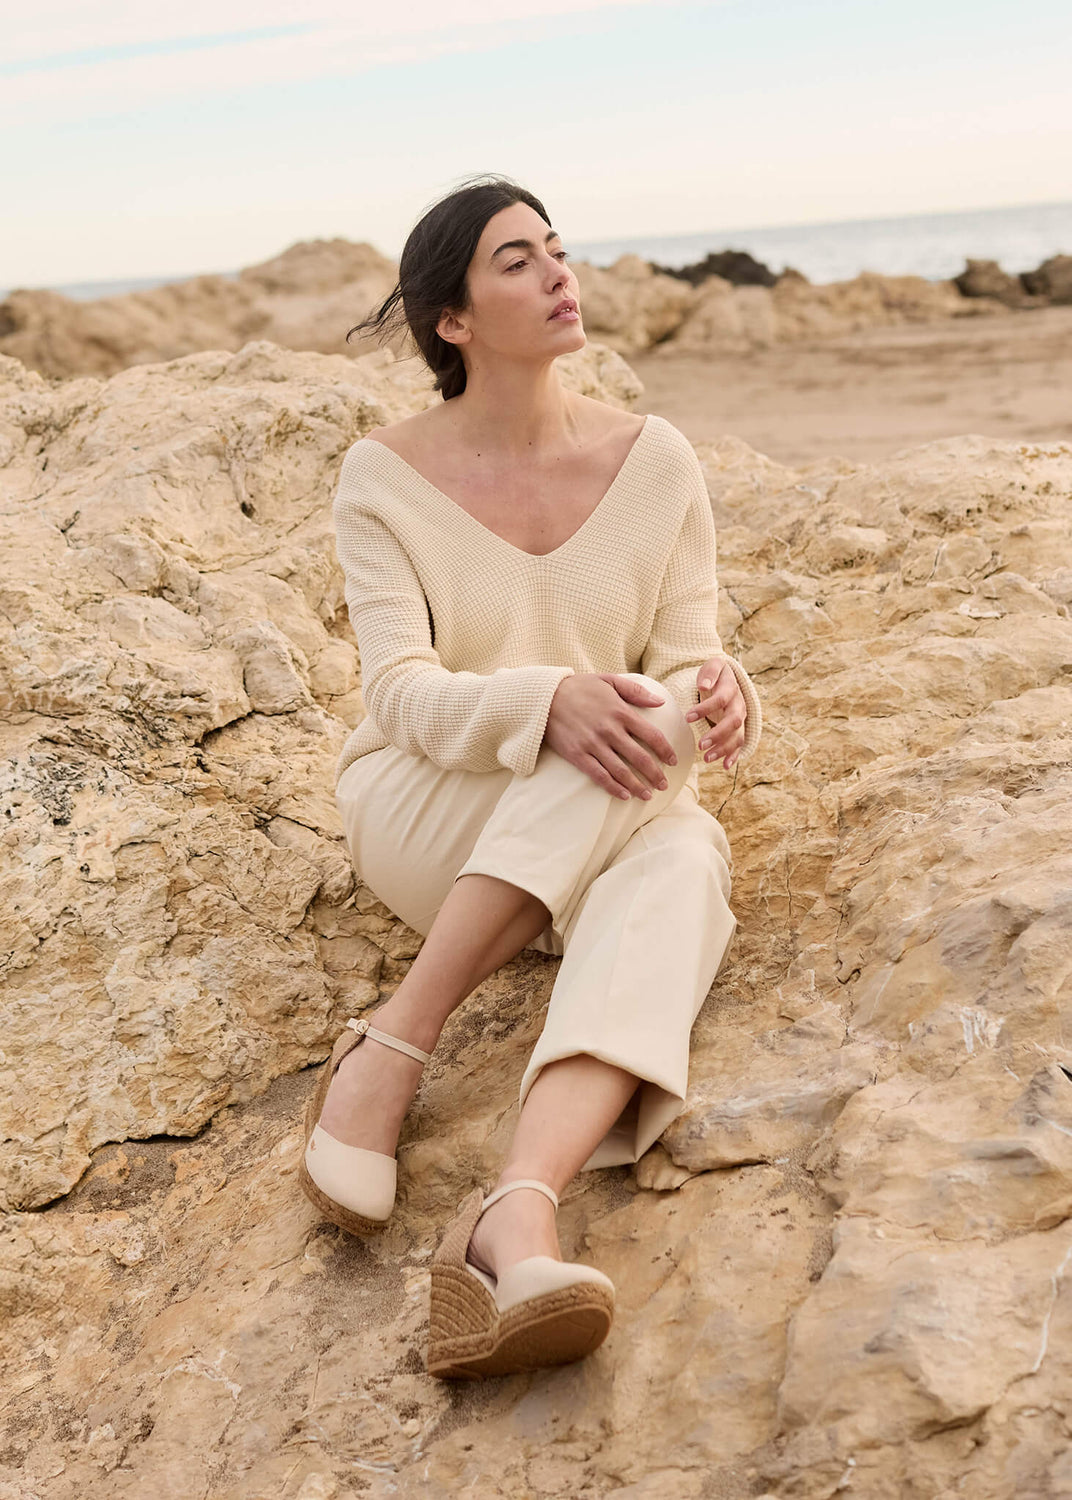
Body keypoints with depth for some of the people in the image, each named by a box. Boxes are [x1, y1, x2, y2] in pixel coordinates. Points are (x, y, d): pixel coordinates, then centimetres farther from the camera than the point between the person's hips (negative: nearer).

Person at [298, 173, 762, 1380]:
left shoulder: (656, 462, 0)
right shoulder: (385, 479, -5)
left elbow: (688, 655, -1)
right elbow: (403, 696, -15)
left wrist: (719, 691, -27)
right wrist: (551, 703, -36)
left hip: (610, 826, 2)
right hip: (421, 815, -2)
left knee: (683, 859, -36)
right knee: (625, 719, -33)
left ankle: (514, 1223, -55)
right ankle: (389, 1053, -33)